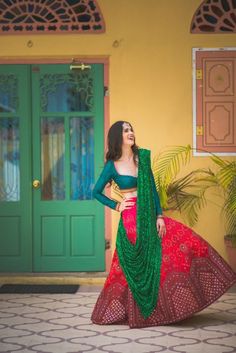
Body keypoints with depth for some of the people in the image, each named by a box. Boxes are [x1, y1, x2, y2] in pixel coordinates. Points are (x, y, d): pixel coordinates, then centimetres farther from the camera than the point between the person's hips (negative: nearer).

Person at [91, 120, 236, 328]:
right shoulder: (112, 165, -2)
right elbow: (96, 192, 7)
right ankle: (134, 313, 14)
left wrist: (159, 216, -3)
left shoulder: (143, 157, 7)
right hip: (131, 219, -4)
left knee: (188, 241, -2)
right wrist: (116, 206, -1)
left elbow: (153, 189, 5)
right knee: (137, 267, -3)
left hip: (149, 216, 5)